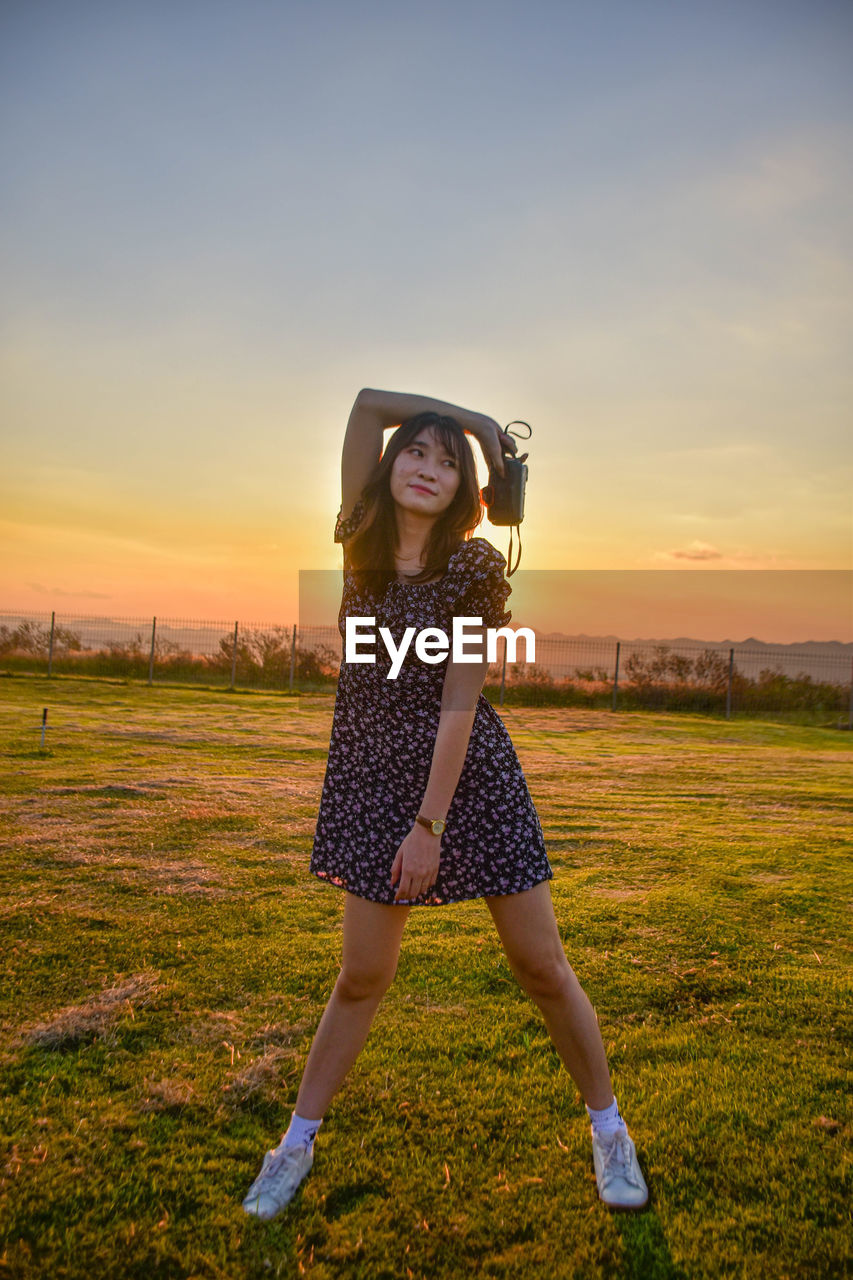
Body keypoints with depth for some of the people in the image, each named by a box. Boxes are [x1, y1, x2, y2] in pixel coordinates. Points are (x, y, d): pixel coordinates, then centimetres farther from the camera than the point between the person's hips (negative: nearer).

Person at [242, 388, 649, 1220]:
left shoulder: (471, 565, -10)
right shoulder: (363, 543, 2)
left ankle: (608, 1129, 28)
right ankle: (297, 1142, 29)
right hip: (377, 777, 3)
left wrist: (430, 824, -17)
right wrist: (478, 417, 0)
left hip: (471, 775, -3)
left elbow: (460, 703, -14)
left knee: (541, 966, 7)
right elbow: (368, 401, 3)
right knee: (362, 973, 11)